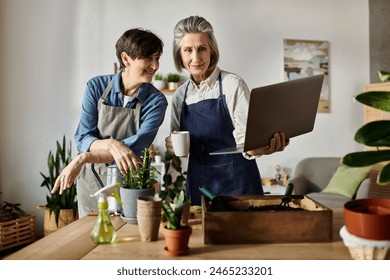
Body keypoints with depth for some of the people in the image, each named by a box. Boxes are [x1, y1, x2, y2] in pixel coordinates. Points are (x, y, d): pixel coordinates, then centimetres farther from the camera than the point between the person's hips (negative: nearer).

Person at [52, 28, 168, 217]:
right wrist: (111, 144, -33)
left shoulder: (156, 101, -12)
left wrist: (83, 159, -28)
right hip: (92, 182, 1)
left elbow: (135, 148, -21)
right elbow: (83, 139, -12)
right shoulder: (96, 87, -8)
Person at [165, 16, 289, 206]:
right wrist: (171, 146, -8)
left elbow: (244, 137, -15)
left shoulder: (233, 85, -10)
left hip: (236, 182, -4)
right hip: (198, 184, 4)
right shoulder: (180, 95, 4)